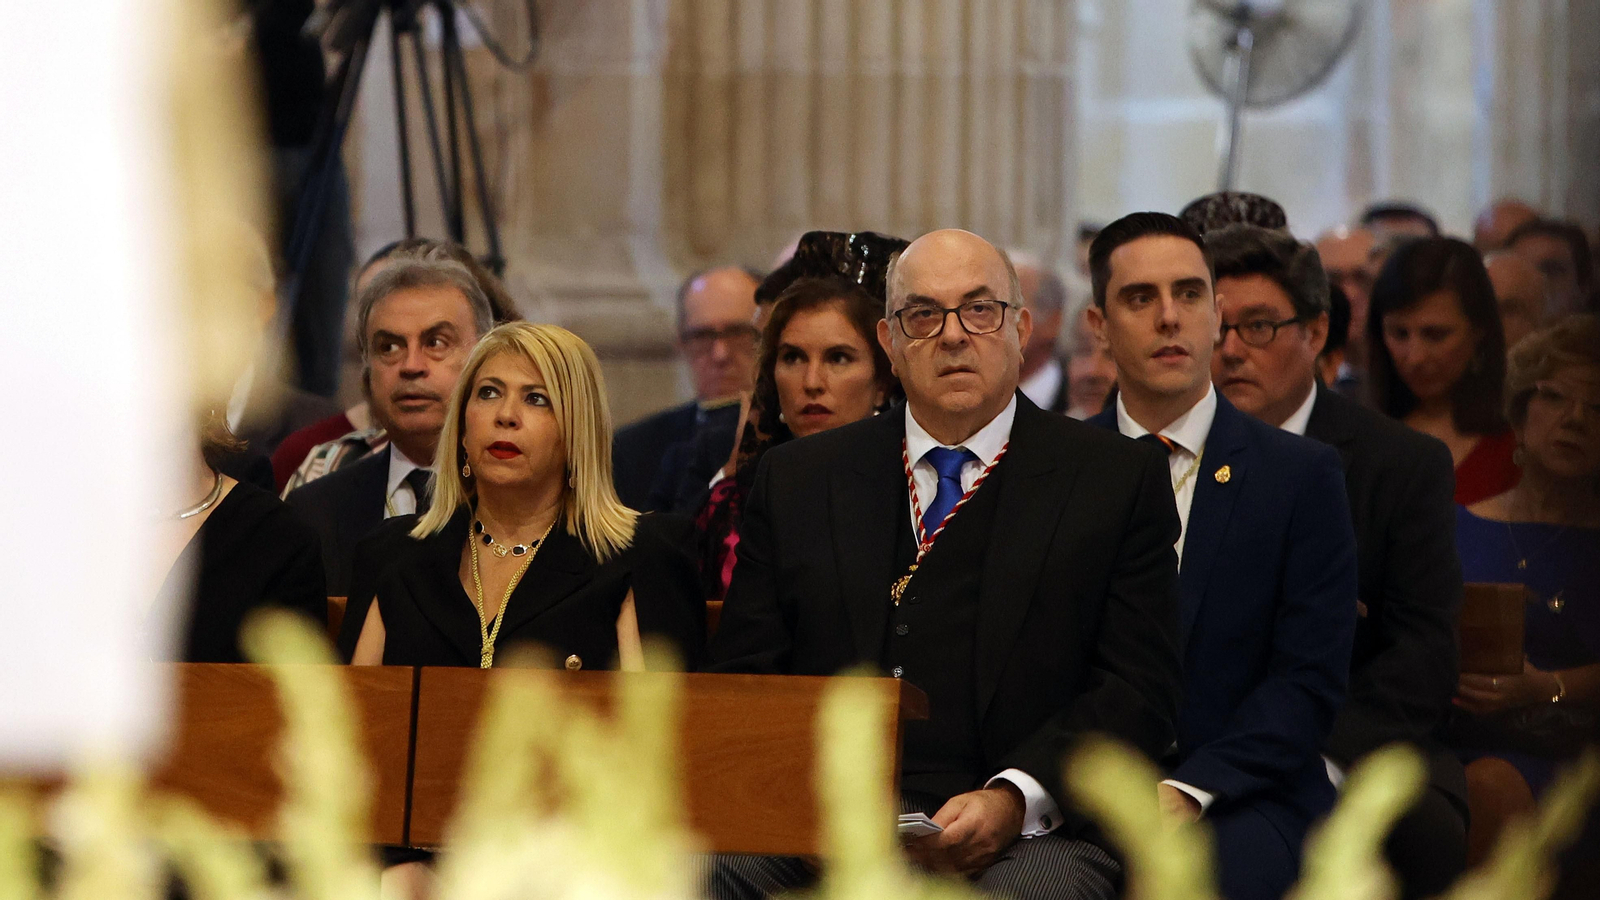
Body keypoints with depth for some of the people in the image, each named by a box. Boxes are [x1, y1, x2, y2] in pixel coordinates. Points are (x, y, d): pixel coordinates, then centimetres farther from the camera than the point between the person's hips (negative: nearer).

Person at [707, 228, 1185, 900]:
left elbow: (1139, 691, 2)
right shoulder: (795, 481, 18)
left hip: (1029, 831, -2)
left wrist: (1013, 799, -15)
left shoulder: (1117, 480, 10)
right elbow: (743, 678, 13)